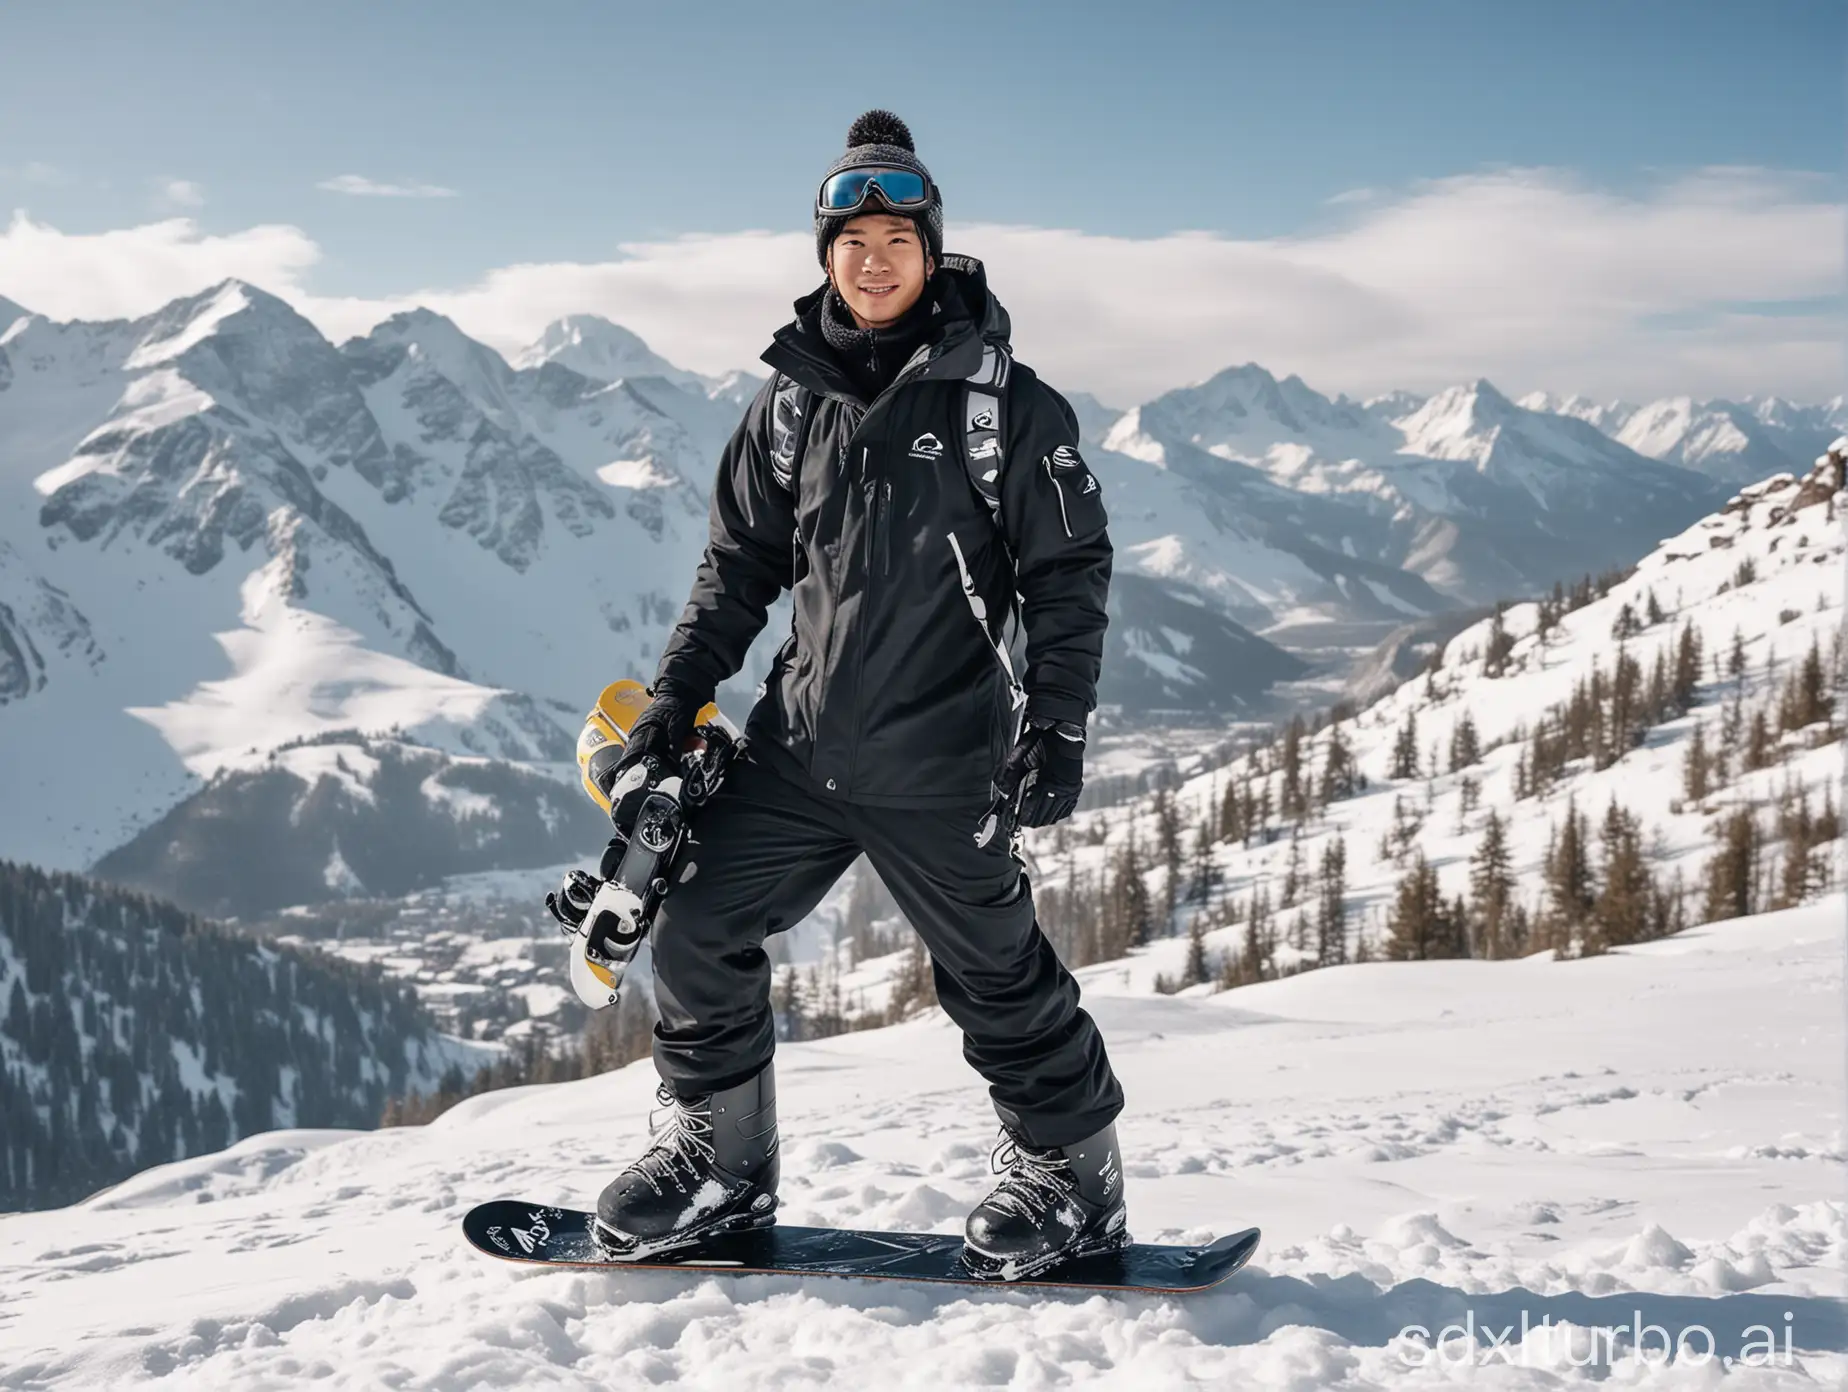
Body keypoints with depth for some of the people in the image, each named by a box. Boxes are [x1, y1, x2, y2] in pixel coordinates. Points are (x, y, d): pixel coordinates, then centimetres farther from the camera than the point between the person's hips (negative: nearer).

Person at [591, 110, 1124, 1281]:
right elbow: (739, 567, 14)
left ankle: (1073, 1182, 23)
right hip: (800, 746, 5)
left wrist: (1059, 726, -11)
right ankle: (719, 1163, 20)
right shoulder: (792, 402, 7)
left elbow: (1069, 570, -4)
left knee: (998, 977, 4)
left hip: (935, 764, -4)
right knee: (698, 933, 3)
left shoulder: (1003, 401, -5)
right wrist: (672, 706, 8)